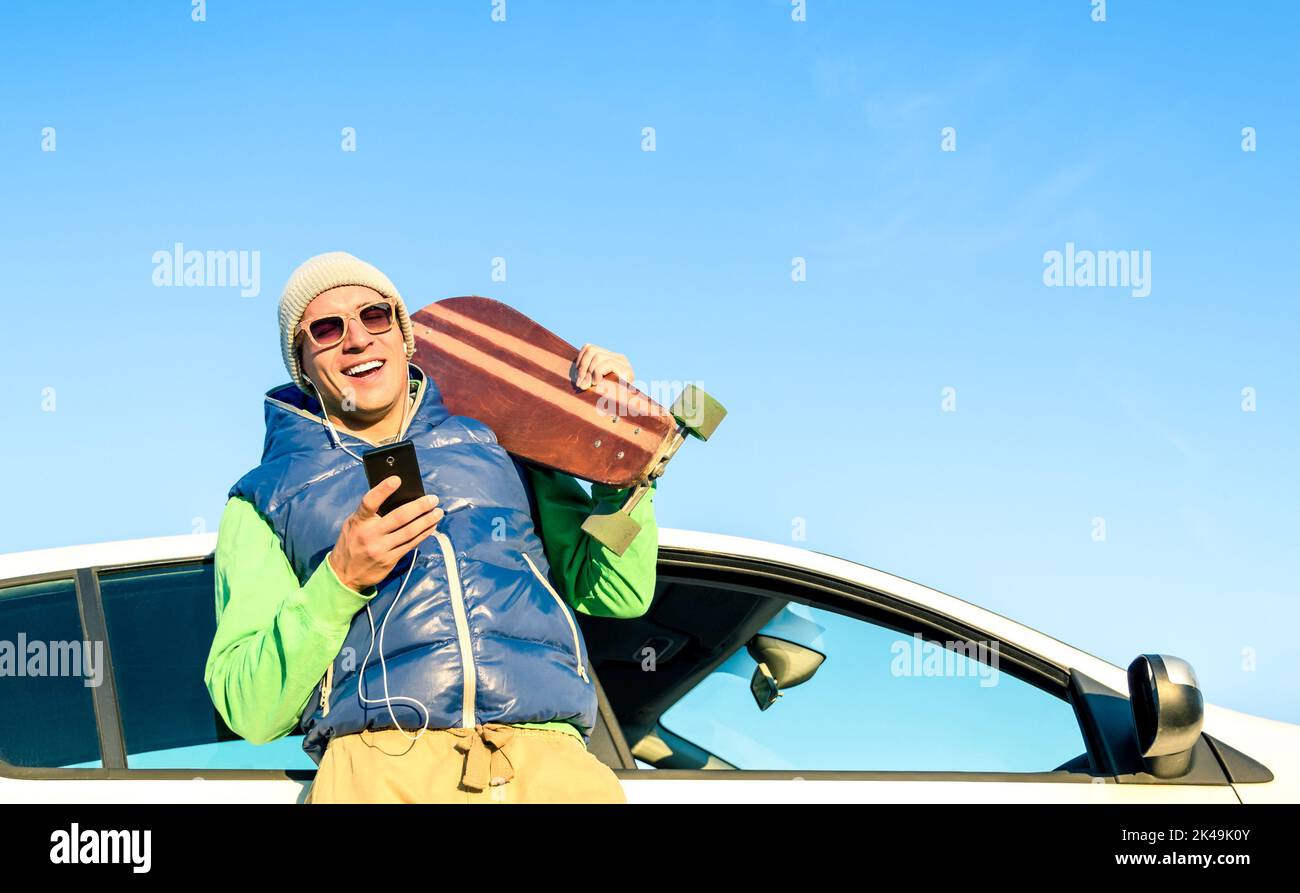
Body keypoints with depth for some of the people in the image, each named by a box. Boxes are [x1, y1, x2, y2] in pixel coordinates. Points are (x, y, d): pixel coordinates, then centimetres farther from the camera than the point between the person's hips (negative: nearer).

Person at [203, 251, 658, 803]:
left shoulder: (494, 442, 24)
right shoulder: (265, 498, 19)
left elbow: (619, 593, 19)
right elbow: (250, 712, 7)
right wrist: (341, 580, -6)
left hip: (547, 757, 2)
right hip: (379, 759, -1)